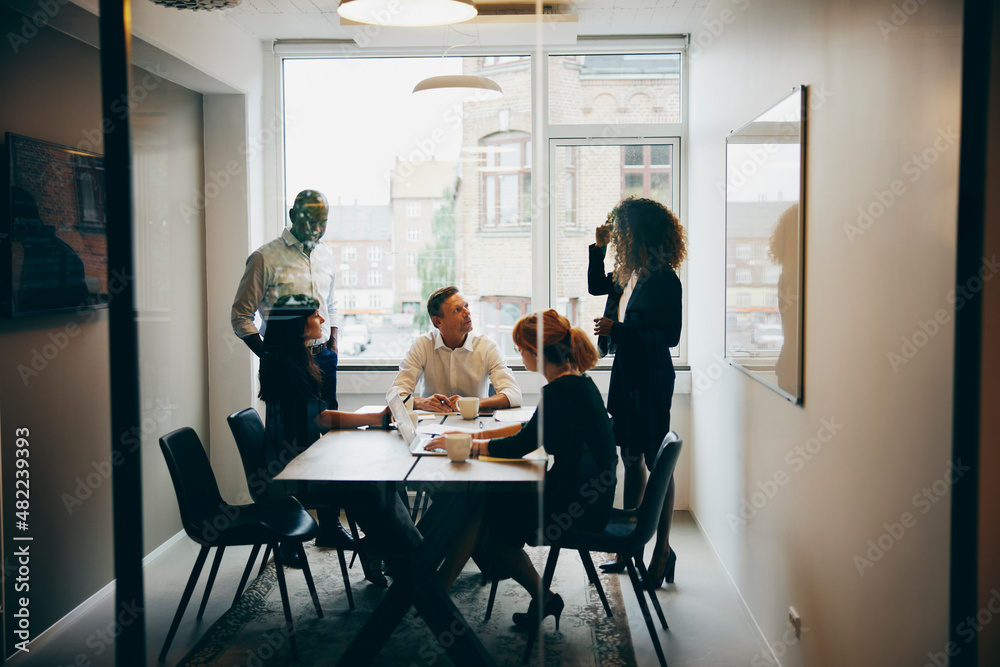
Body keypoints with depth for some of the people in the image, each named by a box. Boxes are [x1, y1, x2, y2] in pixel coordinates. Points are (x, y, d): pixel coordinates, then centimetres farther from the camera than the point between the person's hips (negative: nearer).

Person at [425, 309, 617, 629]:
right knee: (487, 495, 9)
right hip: (588, 495, 9)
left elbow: (517, 446, -19)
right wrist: (477, 435, 15)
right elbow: (533, 428, 18)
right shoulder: (576, 381, 7)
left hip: (580, 506, -9)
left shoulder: (562, 391, -21)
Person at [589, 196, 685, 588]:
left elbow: (671, 335, -18)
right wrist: (599, 247, 12)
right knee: (631, 460, 14)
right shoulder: (629, 274, 8)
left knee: (657, 463, -1)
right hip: (627, 375, 9)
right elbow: (596, 286, 25)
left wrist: (617, 329, -20)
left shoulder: (664, 280, -16)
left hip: (652, 379, -9)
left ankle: (663, 551, 10)